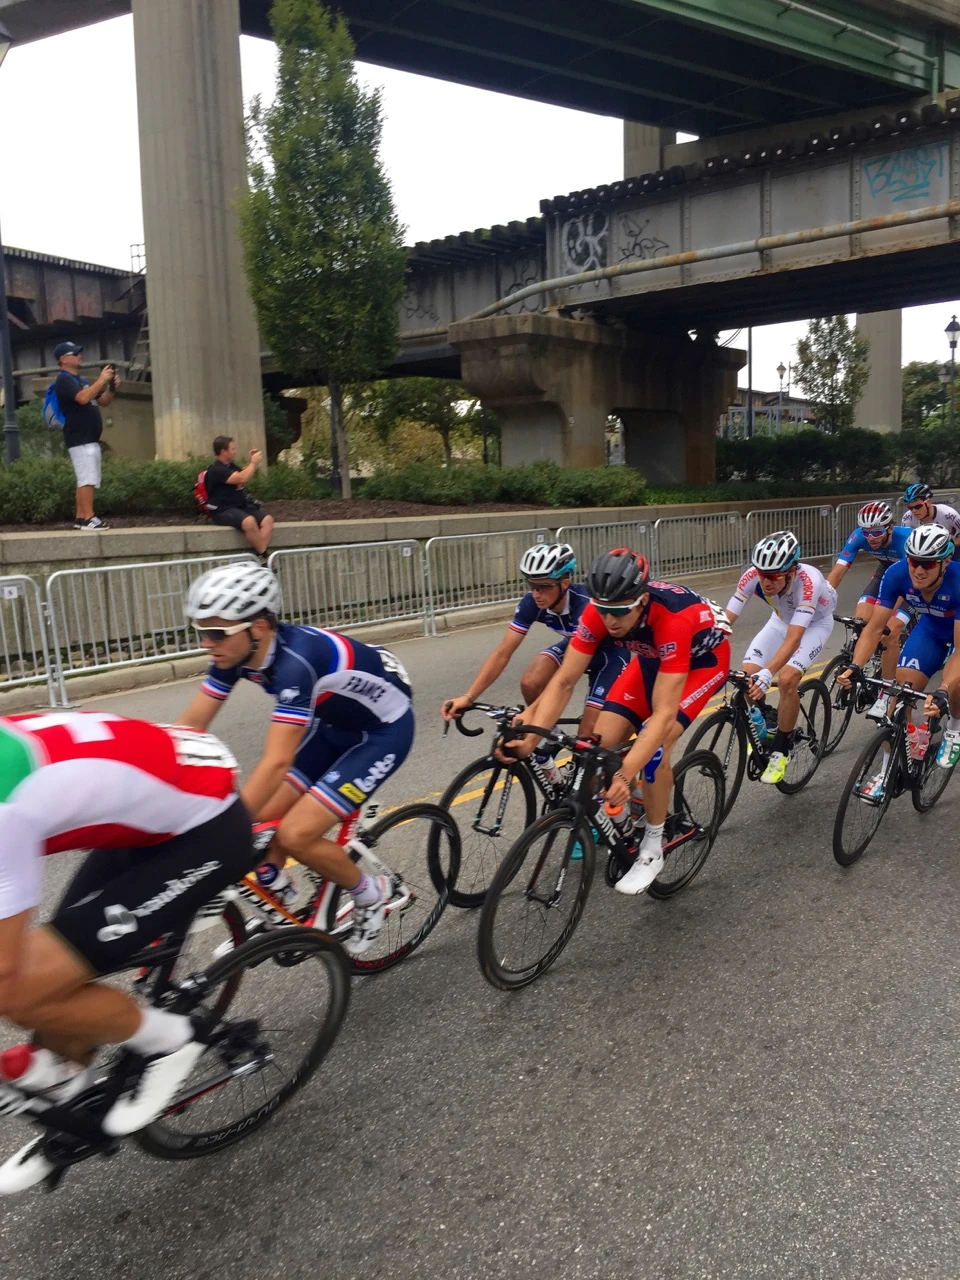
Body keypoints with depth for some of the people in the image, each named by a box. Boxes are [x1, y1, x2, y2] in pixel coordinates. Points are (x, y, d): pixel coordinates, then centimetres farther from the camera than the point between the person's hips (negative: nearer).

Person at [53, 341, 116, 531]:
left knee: (86, 480, 8)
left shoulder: (82, 380, 21)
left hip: (91, 439, 9)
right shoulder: (64, 380, -7)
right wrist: (101, 380, -19)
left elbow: (103, 402, 23)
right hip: (79, 439, -9)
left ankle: (80, 517, 11)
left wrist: (112, 387, 5)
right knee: (87, 479, -15)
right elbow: (82, 398, -24)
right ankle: (88, 518, -17)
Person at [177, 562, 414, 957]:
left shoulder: (295, 660, -37)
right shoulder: (236, 652, -13)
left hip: (383, 729, -8)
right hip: (334, 723, 8)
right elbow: (190, 725, -7)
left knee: (295, 835, -16)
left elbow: (276, 764, -42)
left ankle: (372, 896, 9)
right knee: (261, 820, -1)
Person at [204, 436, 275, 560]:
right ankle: (263, 555, -23)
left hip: (241, 506, 9)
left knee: (267, 519, -17)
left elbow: (243, 473, 38)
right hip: (223, 511, -9)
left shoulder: (230, 465, 16)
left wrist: (251, 461, 19)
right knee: (249, 521, -37)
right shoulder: (216, 470, -13)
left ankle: (261, 555, -27)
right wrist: (253, 463, -10)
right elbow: (241, 478, -25)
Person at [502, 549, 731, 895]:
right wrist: (532, 736, -38)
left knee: (654, 746, -25)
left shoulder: (672, 619, -42)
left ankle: (652, 849, -6)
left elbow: (664, 713, -44)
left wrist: (627, 774, -54)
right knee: (601, 743, -12)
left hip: (703, 657, -5)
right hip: (652, 656, 5)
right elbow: (564, 680, -25)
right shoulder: (599, 612, -28)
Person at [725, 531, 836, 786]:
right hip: (781, 620, 4)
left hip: (815, 623, -4)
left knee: (786, 679, -26)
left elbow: (793, 638, -48)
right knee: (748, 675, -14)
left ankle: (780, 751, -7)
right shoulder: (753, 575, -30)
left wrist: (767, 674, -60)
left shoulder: (808, 580, -41)